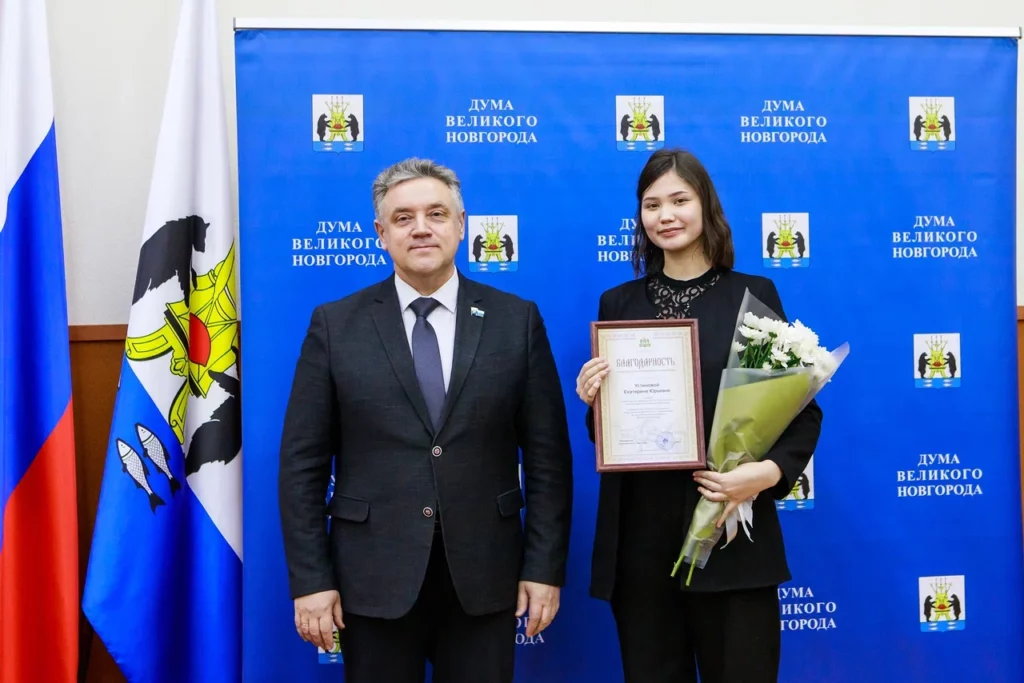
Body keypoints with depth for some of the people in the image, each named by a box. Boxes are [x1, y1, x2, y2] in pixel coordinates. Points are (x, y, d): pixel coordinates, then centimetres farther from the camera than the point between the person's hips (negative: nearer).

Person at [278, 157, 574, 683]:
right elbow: (303, 463, 0)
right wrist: (310, 579, -5)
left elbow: (547, 457, 1)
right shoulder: (335, 325, 1)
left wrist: (545, 566, -2)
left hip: (484, 576, 1)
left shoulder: (517, 321, 2)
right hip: (373, 580, 0)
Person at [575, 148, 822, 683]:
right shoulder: (618, 303, 8)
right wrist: (592, 401, -10)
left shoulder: (754, 295, 2)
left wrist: (771, 470, -17)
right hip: (639, 538, 2)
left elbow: (803, 409, 1)